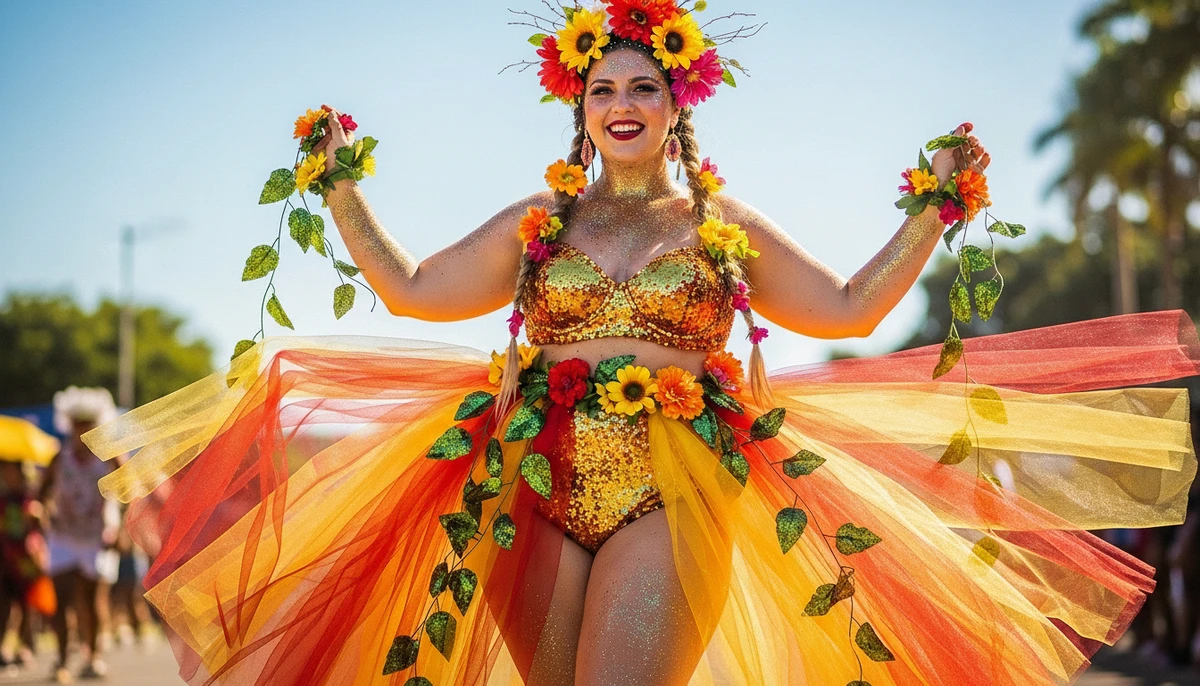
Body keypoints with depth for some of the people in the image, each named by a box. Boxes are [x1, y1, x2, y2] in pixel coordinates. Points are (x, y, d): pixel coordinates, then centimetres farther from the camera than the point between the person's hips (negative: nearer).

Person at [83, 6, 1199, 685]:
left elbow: (851, 307, 13)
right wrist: (342, 192, 15)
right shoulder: (534, 224, 15)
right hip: (539, 487, 2)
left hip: (673, 490, -2)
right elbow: (411, 290, 17)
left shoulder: (724, 225, 12)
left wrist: (932, 212, 9)